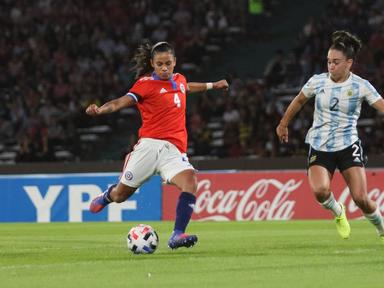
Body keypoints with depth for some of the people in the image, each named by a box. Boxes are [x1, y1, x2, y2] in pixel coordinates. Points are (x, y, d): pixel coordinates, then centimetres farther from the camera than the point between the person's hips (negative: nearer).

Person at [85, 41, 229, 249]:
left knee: (190, 182, -26)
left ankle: (177, 236, -28)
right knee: (120, 195, 6)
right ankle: (108, 195, 45)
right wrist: (99, 110, -34)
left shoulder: (179, 80, 16)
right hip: (150, 144, -4)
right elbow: (122, 102, -15)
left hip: (174, 150, 4)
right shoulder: (147, 83, -3)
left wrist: (212, 85, 54)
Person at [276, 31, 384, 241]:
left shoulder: (361, 86, -6)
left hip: (348, 146, -1)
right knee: (320, 190, -25)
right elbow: (298, 101, 18)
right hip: (319, 147, 1)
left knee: (360, 198, -13)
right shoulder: (317, 81, 0)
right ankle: (337, 212, 11)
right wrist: (283, 124, 28)